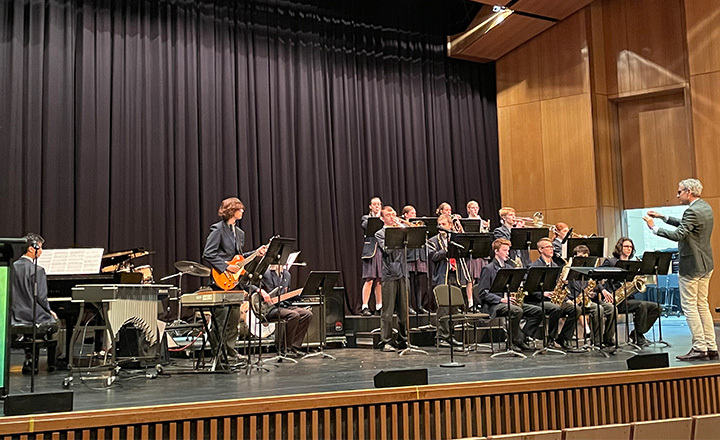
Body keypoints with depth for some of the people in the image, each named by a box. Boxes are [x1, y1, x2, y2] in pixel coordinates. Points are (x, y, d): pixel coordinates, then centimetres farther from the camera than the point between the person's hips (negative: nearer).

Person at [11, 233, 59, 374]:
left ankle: (30, 360, 24)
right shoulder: (37, 270, -16)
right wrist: (50, 311, 2)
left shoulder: (13, 267, 3)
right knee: (53, 322, 21)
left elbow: (12, 294, 9)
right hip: (33, 316, -6)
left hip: (15, 317, 6)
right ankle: (52, 361, 22)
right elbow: (41, 297, -16)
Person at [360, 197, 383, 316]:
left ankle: (379, 306, 12)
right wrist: (376, 216, -9)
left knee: (380, 280, 5)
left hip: (383, 251, 4)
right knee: (369, 280, -10)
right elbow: (366, 225, -13)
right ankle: (364, 307, -8)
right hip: (370, 251, -4)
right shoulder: (366, 218, 9)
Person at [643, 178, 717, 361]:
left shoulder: (693, 211, -19)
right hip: (705, 265, 10)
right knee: (702, 305, 13)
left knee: (689, 306, -3)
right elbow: (685, 225, 22)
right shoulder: (705, 207, 12)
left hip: (691, 266, -10)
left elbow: (678, 235, -26)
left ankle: (699, 348, -1)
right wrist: (663, 217, 17)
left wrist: (654, 227, -18)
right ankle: (711, 347, 16)